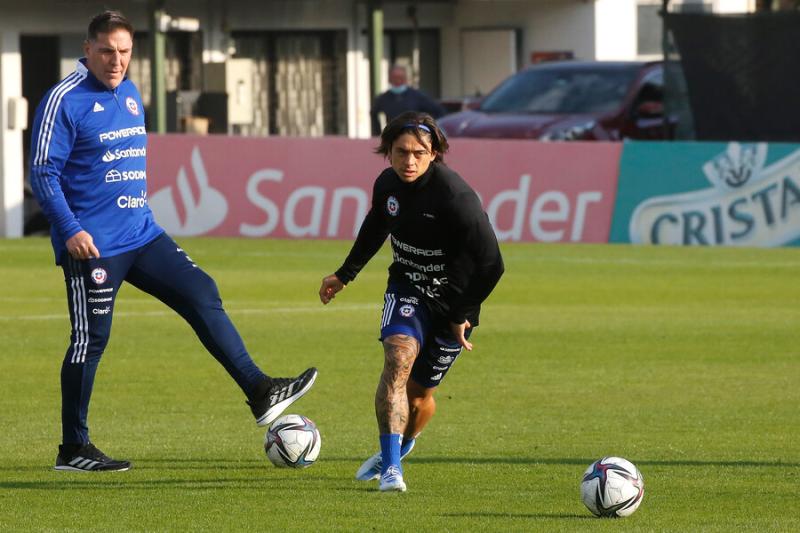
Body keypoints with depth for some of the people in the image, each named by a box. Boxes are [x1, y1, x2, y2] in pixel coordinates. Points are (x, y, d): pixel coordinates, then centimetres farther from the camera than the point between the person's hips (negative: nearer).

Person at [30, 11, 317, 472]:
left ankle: (260, 392, 1)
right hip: (92, 244, -8)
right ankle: (73, 450, 6)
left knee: (202, 295, 0)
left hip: (141, 235, 8)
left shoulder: (130, 95, 13)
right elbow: (44, 172, -13)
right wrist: (70, 230, -22)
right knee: (91, 339, -3)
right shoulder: (66, 100, -11)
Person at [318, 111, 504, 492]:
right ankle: (390, 467, -29)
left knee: (419, 393, 7)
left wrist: (463, 315, -15)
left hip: (452, 302, -3)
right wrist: (345, 274, 25)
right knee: (398, 357, -24)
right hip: (406, 290, 3)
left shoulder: (456, 197, -26)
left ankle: (400, 448, 41)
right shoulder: (388, 184, -7)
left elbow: (491, 264, -22)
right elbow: (375, 228, 18)